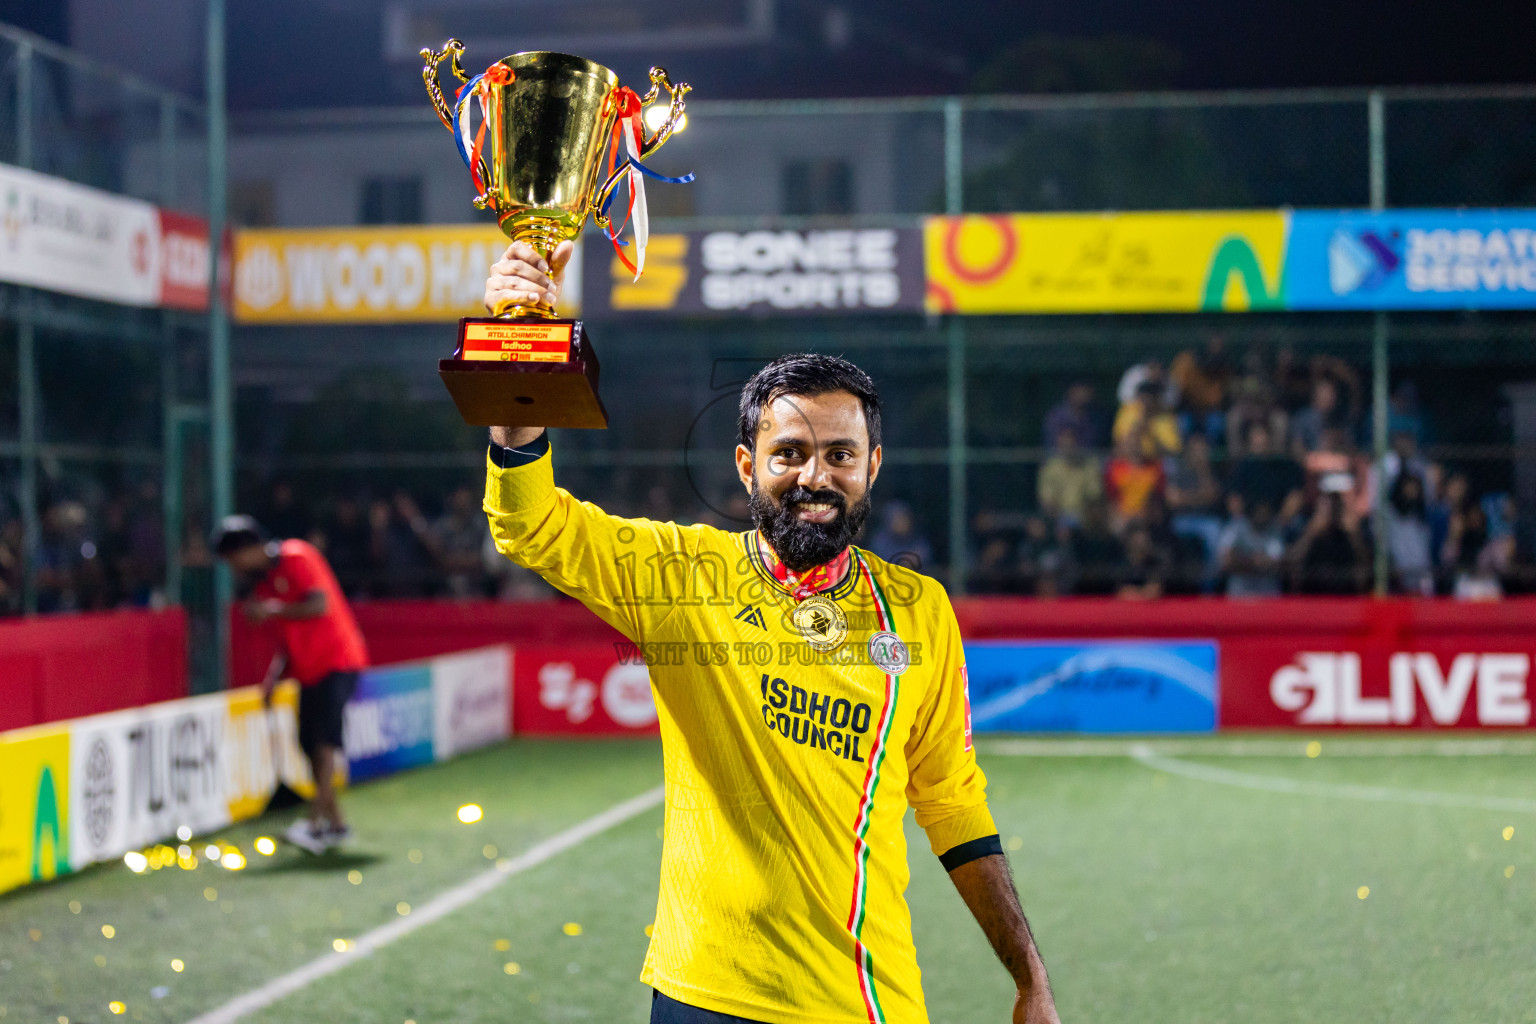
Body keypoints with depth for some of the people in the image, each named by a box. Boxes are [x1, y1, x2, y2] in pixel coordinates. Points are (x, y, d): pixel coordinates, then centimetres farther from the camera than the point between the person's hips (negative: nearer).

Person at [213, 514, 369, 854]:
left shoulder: (296, 557, -10)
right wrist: (274, 676, 8)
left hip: (337, 662, -9)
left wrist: (273, 609, -19)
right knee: (310, 744, 6)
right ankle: (335, 823, 15)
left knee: (324, 741, -17)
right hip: (308, 670, 9)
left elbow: (321, 605, -21)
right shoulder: (261, 581, 15)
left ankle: (315, 822, -24)